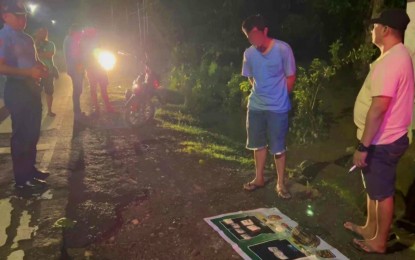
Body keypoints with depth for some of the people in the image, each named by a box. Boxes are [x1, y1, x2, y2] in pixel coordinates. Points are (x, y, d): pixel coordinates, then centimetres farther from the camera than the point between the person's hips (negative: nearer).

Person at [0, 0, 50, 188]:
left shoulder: (25, 38, 16)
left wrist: (41, 69, 5)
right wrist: (27, 72, -25)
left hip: (31, 87, 9)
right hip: (17, 89, -9)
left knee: (33, 132, 15)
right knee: (21, 134, -4)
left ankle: (30, 169, 28)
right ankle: (22, 178, 5)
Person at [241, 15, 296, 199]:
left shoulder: (283, 49, -15)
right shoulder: (249, 54, -4)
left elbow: (291, 77, -5)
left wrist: (279, 97, 2)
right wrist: (261, 93, 7)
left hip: (277, 108, -4)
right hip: (255, 106, 4)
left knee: (278, 148, 5)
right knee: (258, 144, 16)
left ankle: (281, 183, 21)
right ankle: (259, 178, 33)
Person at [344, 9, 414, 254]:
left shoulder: (389, 61, -23)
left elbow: (379, 107, -28)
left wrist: (363, 146, -24)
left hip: (382, 142, -10)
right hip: (384, 138, 10)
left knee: (382, 192, 5)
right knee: (374, 188, 22)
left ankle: (380, 241, 22)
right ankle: (370, 228, 39)